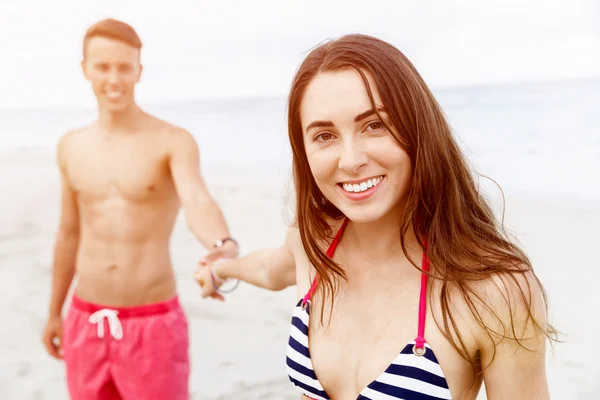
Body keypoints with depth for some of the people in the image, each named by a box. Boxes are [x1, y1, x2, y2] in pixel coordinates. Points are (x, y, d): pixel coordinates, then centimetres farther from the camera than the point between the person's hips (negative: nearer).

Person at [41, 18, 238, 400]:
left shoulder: (174, 142, -11)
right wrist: (54, 311, 20)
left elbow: (198, 201, -30)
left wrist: (224, 248, -52)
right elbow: (69, 232, 14)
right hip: (85, 323, 5)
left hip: (153, 324, -4)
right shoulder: (71, 146, 6)